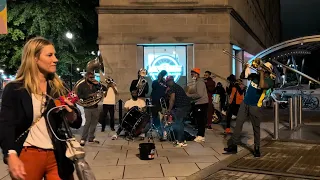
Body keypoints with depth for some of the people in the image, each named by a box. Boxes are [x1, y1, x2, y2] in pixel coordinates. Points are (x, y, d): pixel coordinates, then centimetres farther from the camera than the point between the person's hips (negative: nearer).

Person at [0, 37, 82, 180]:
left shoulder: (59, 88, 5)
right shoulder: (14, 89, -4)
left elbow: (77, 123, 5)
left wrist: (70, 112, -17)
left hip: (57, 156, 3)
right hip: (27, 155, -2)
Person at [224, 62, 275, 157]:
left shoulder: (269, 81, -9)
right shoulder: (255, 76, 7)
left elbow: (262, 85, -30)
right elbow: (242, 76, 13)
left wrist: (261, 73, -22)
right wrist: (245, 69, -4)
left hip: (255, 107, -5)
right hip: (245, 103, 5)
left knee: (256, 127, 6)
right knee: (238, 124, 2)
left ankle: (257, 148, 19)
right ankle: (233, 145, 6)